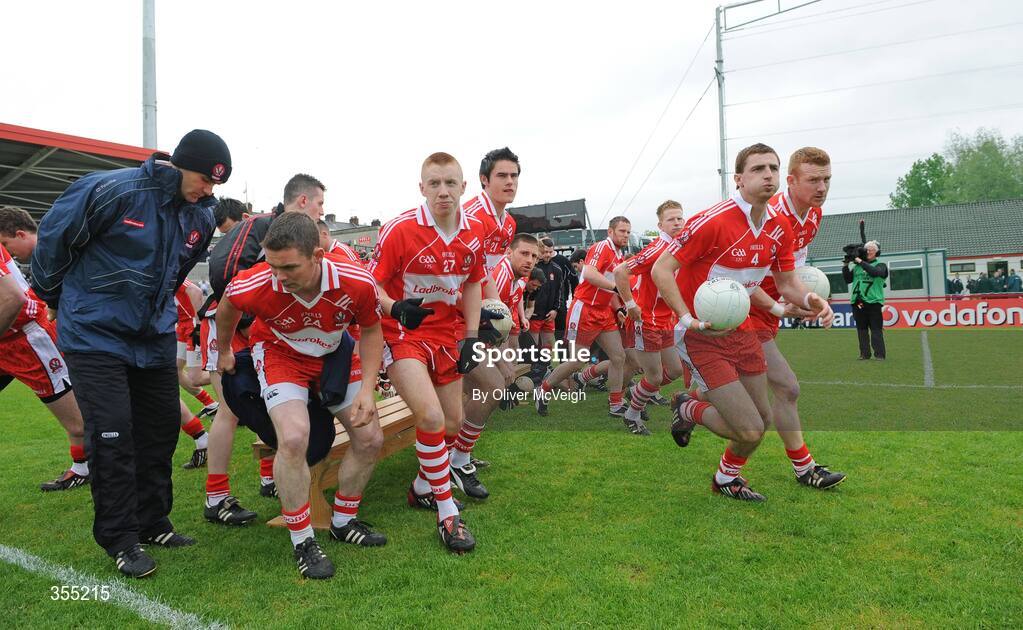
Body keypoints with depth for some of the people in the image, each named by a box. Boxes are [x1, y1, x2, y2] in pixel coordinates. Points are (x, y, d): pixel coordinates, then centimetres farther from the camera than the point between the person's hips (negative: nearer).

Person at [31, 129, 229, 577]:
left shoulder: (201, 217, 1)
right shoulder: (112, 190, -19)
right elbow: (53, 237, -7)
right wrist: (56, 297, 6)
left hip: (154, 337, 6)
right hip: (95, 334, -6)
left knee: (161, 427, 9)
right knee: (112, 433, -8)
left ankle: (152, 523, 25)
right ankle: (120, 539, 7)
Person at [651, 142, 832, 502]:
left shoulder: (780, 228, 2)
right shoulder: (711, 221, -21)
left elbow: (787, 283, 12)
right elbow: (660, 270, -19)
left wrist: (811, 300, -11)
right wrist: (688, 319, -29)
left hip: (742, 332, 8)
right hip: (702, 337, -7)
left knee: (763, 421, 12)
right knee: (750, 430, -11)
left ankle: (727, 478, 41)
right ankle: (692, 411, 20)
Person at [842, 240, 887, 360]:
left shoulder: (880, 265, 7)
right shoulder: (857, 266, 16)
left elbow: (875, 272, -16)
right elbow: (848, 279, 13)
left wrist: (861, 262, -14)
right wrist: (846, 266, 3)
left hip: (873, 302, -4)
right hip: (858, 302, 4)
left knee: (876, 329, -6)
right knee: (861, 329, 6)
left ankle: (879, 354, -5)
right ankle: (864, 354, 11)